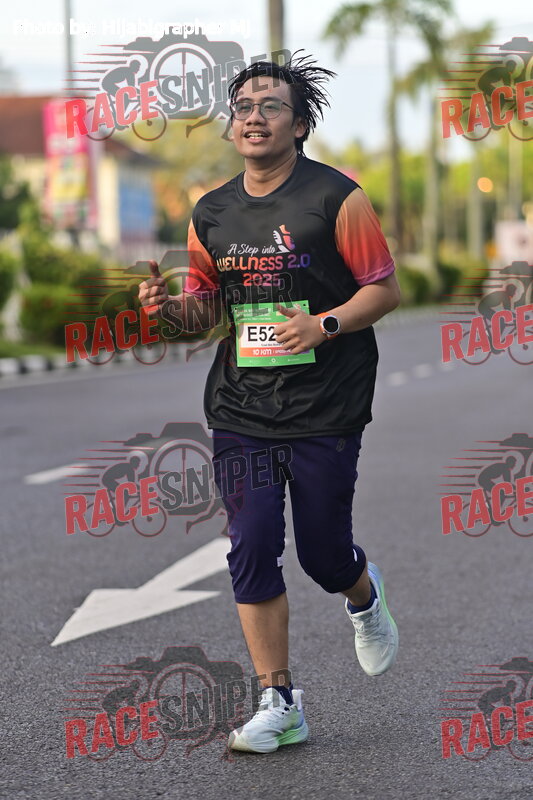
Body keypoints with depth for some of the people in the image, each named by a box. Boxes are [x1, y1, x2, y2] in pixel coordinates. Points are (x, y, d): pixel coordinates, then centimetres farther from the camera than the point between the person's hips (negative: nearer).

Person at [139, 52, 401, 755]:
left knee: (323, 554, 3)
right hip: (241, 408, 4)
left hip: (326, 408, -4)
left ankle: (365, 597, 42)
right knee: (252, 547, -4)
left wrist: (323, 325, -19)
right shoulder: (212, 213, 8)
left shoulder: (337, 198, -6)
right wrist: (170, 305, -4)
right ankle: (280, 705, 6)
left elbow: (385, 289, -3)